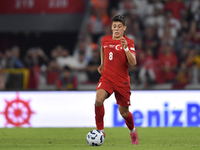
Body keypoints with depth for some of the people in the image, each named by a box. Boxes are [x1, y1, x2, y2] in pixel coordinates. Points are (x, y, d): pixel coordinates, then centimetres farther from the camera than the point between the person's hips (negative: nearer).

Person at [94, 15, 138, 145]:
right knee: (98, 100, -27)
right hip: (106, 78, 2)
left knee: (124, 112, 7)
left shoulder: (128, 42, -6)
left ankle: (132, 130, 39)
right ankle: (100, 130, -14)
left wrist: (125, 48, -30)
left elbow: (133, 63, -18)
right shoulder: (105, 40, 5)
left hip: (122, 81, -2)